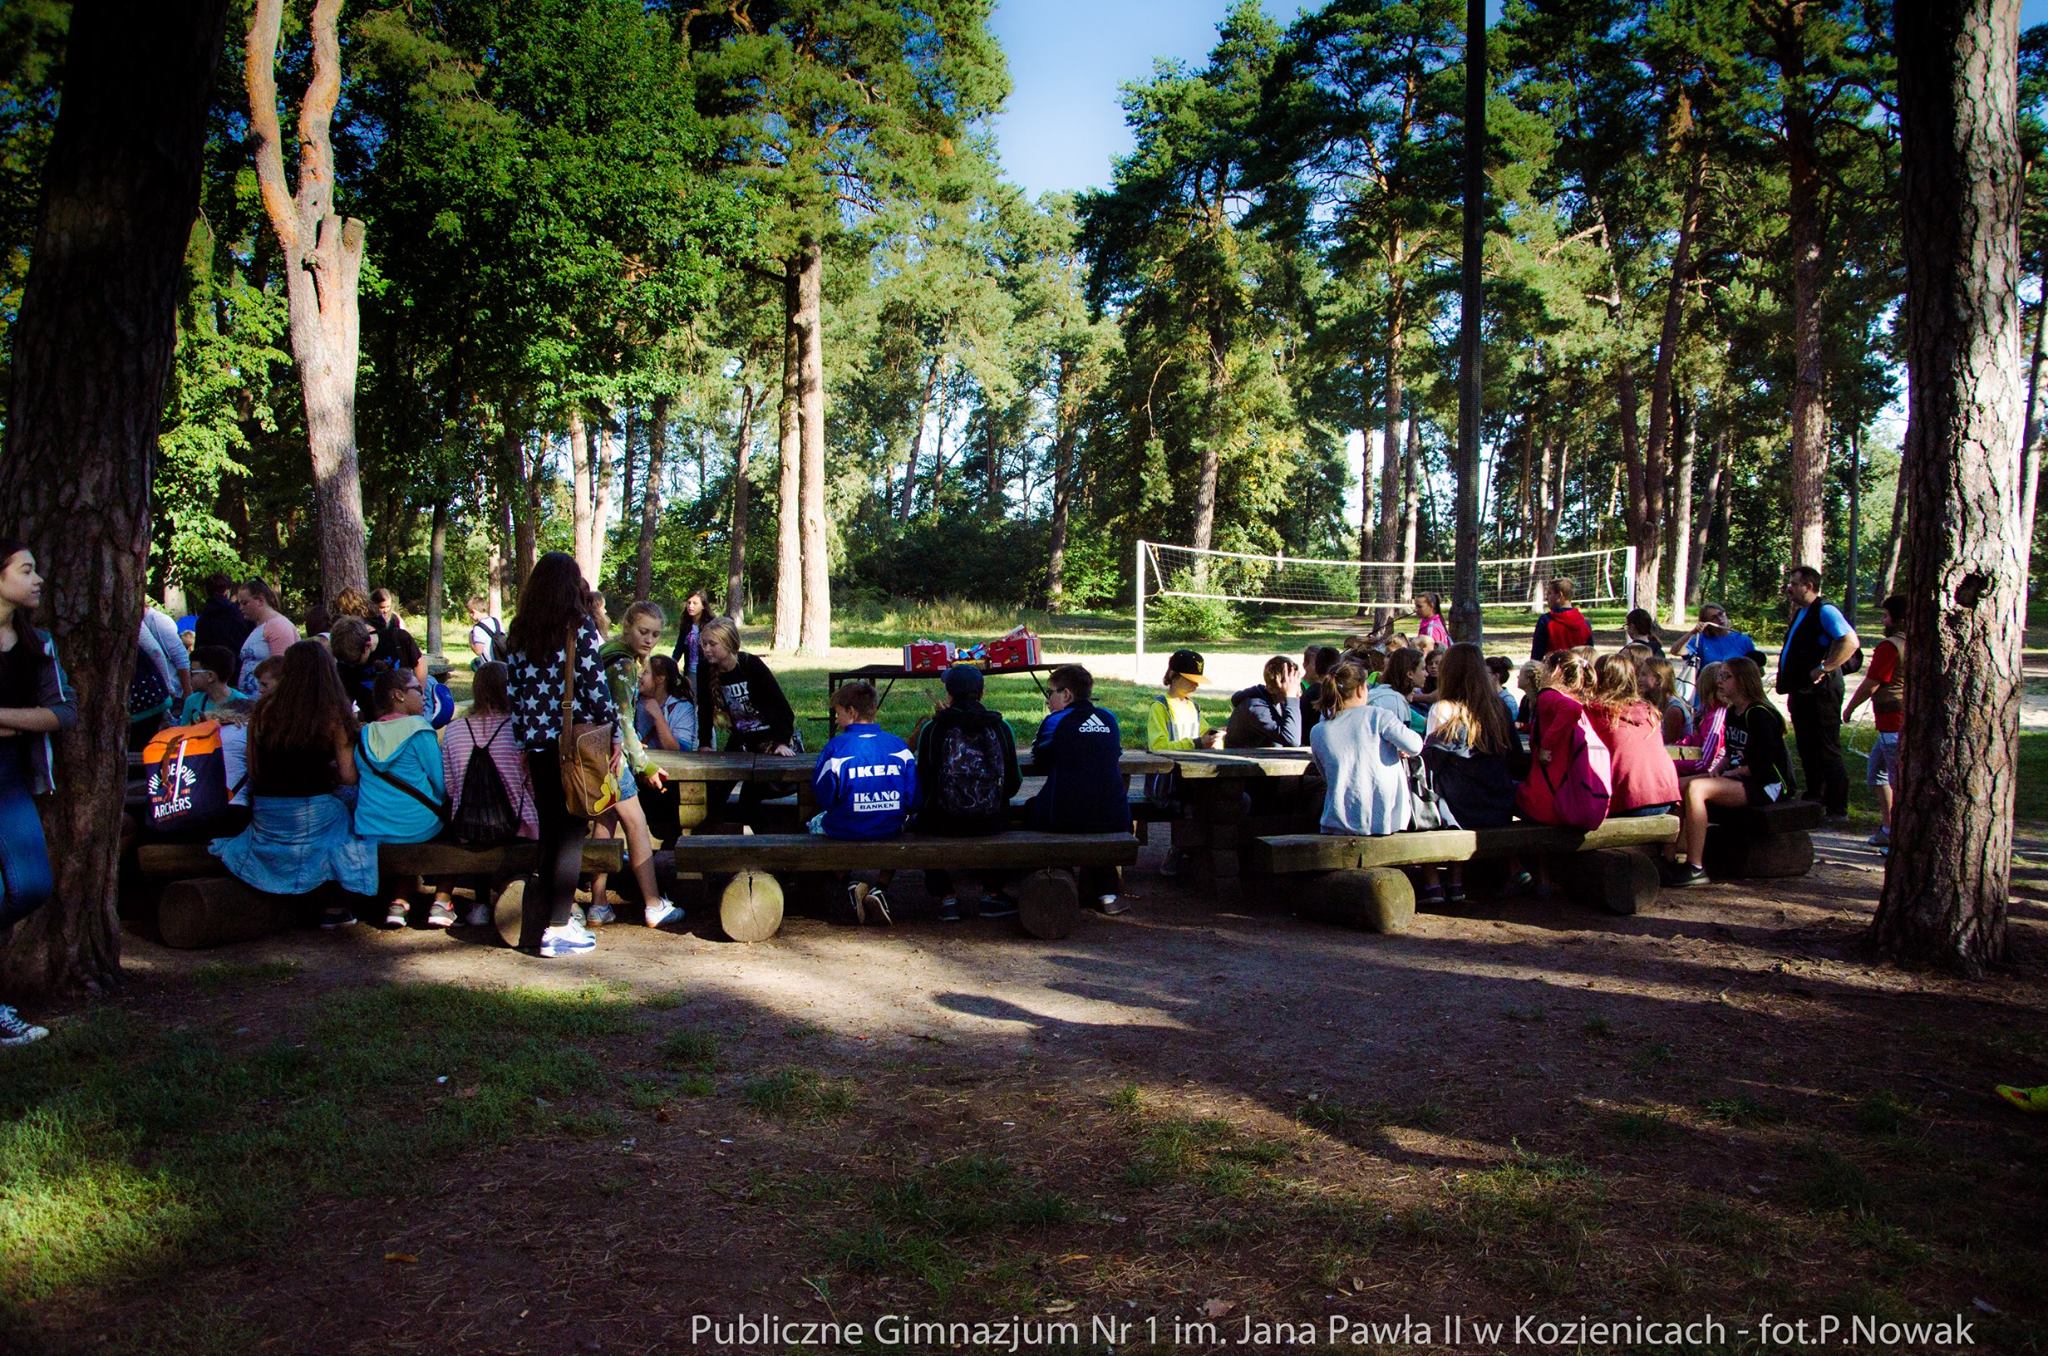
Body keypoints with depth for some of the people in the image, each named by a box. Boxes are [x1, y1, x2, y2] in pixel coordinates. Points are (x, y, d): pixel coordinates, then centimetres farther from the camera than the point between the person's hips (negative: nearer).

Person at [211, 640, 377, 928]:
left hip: (266, 816, 5)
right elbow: (349, 777, -9)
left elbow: (253, 771, 6)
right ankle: (336, 906, 17)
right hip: (314, 813, -4)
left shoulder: (263, 708, -1)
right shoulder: (335, 713, -10)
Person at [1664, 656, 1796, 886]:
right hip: (1740, 779, 10)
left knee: (1695, 788, -29)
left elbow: (1764, 765, -20)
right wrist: (1719, 768, 2)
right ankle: (1675, 854, -7)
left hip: (1768, 785, -10)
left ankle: (1695, 868, -29)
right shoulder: (1732, 712, 13)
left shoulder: (1759, 715, -15)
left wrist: (1732, 773, -10)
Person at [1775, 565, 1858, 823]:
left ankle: (1837, 811, -2)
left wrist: (1824, 669, -24)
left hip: (1820, 692, -10)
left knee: (1826, 752, -6)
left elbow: (1850, 642, -26)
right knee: (1808, 752, 16)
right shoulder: (1800, 613, 16)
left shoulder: (1824, 610, -14)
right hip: (1802, 693, 10)